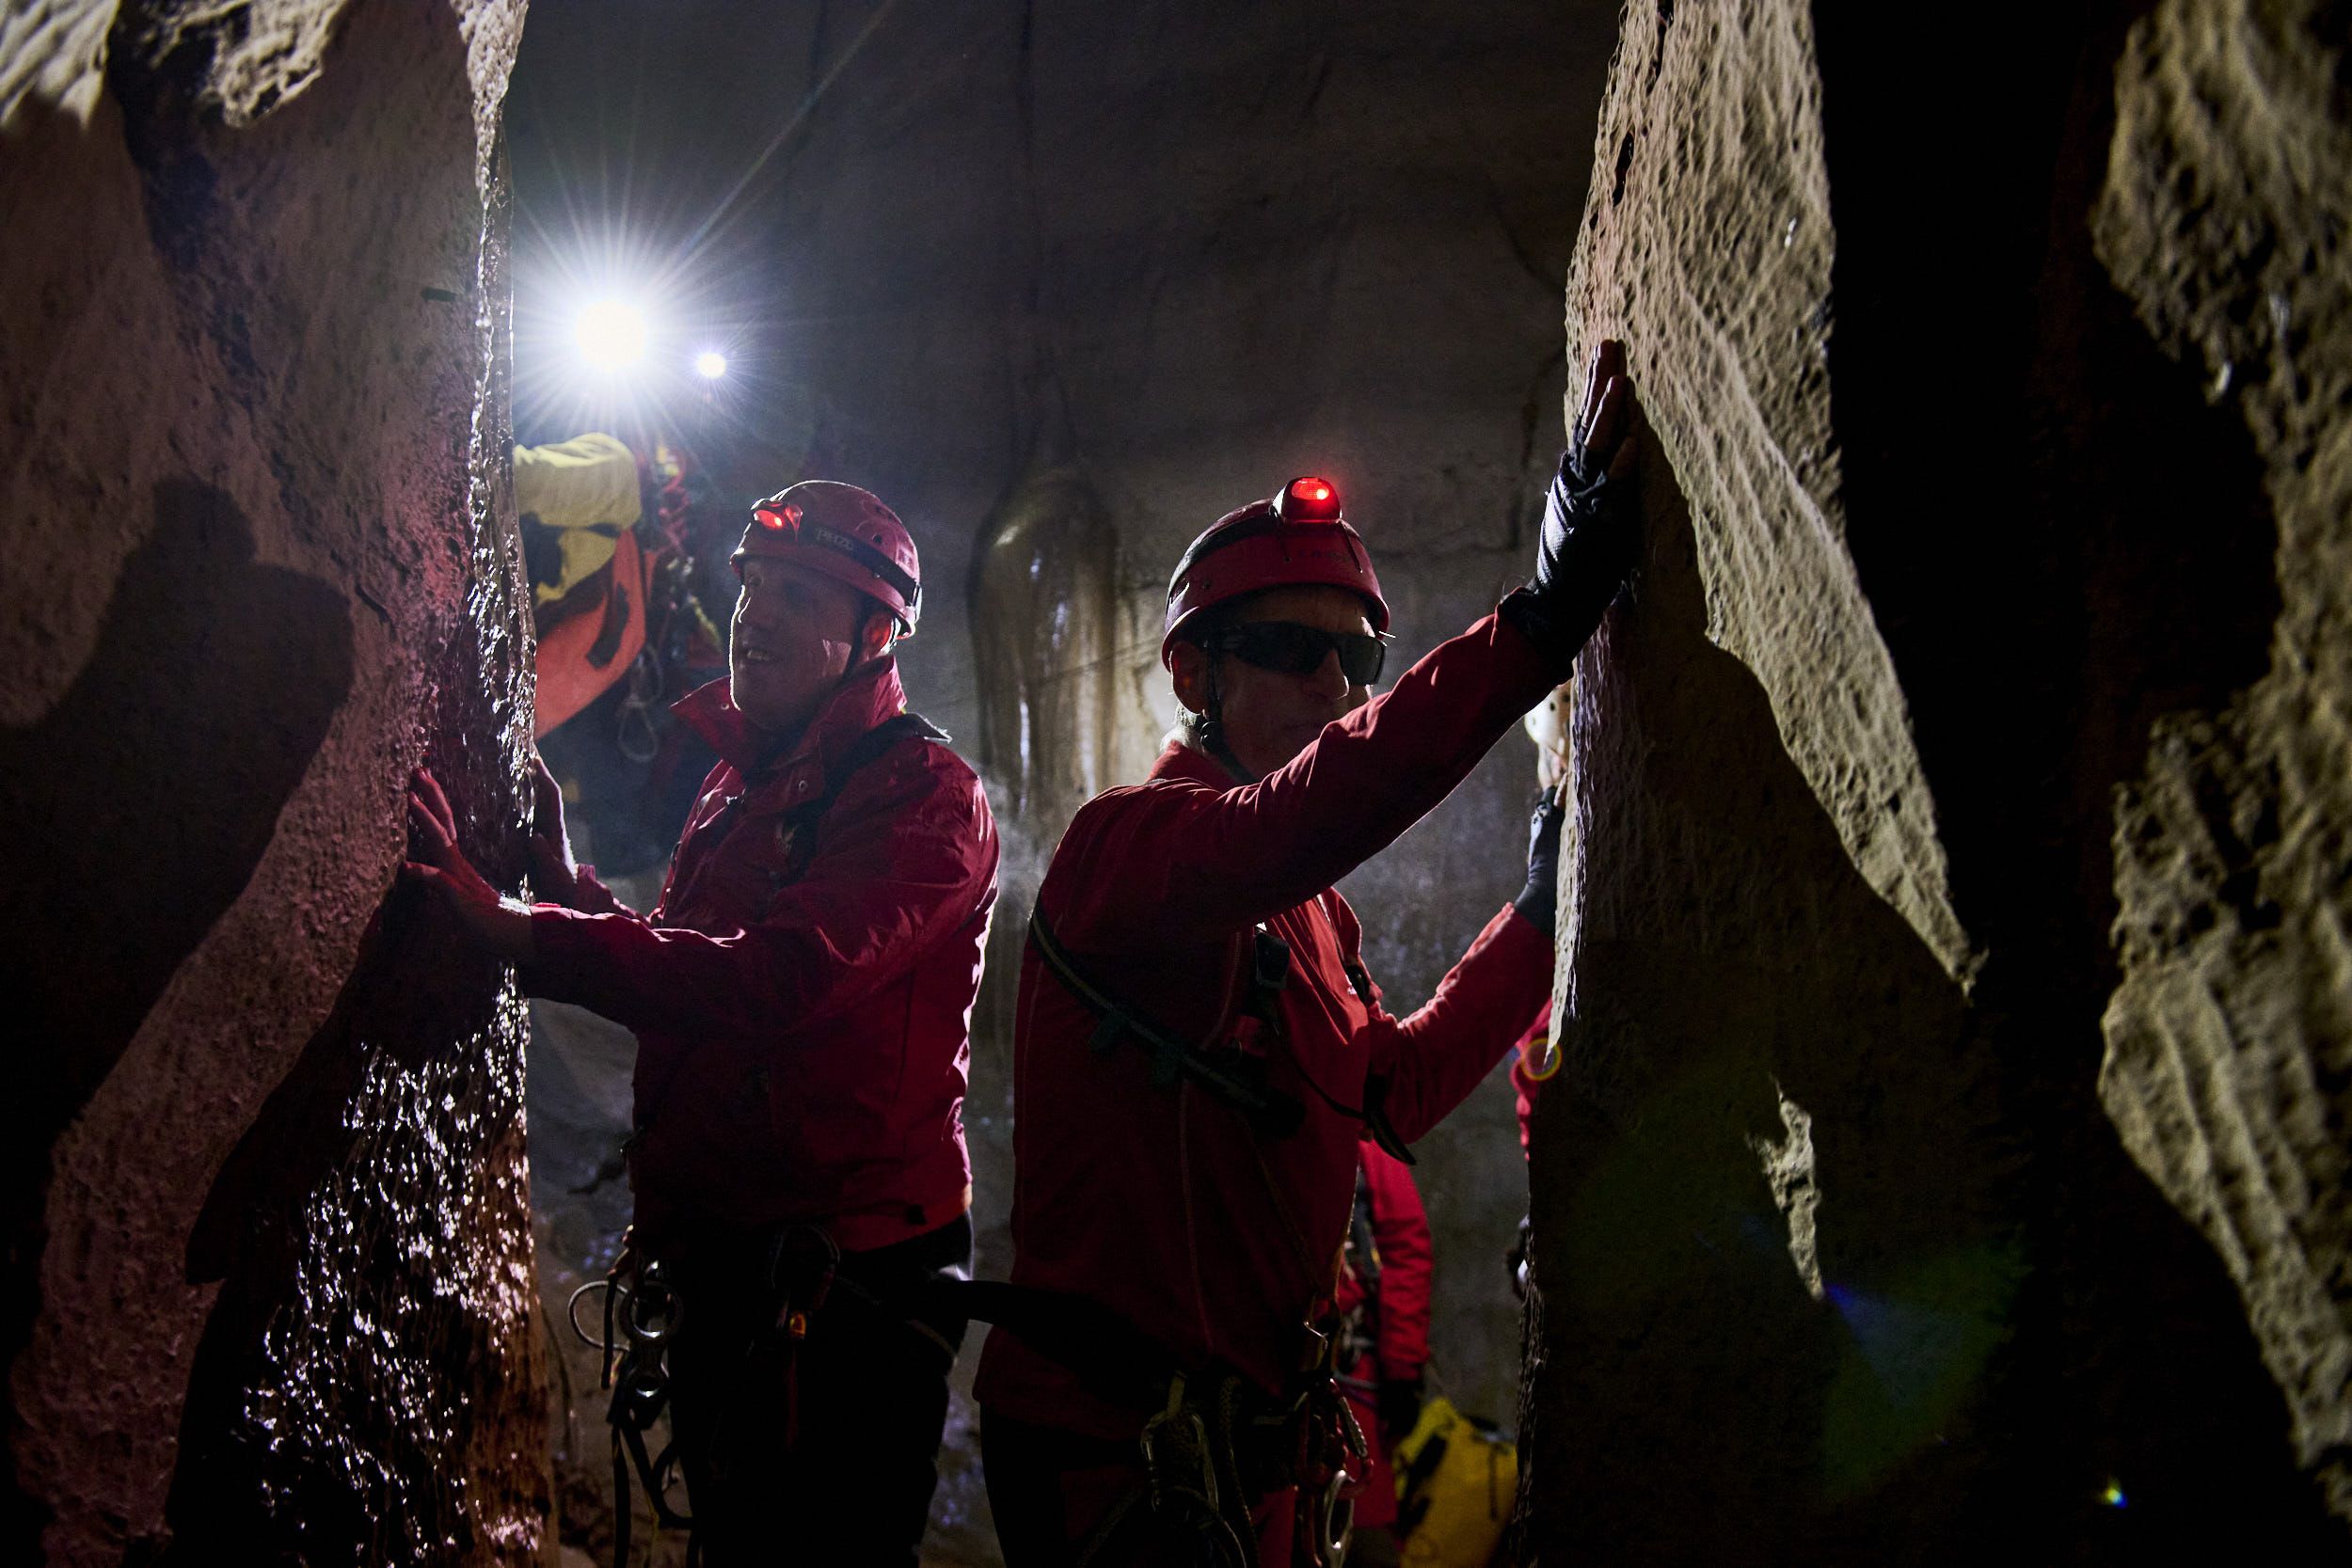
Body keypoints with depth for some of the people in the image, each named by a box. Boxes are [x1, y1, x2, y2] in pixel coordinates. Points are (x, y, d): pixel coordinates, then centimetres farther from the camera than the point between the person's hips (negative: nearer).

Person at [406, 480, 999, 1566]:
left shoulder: (921, 792, -14)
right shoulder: (740, 784, 15)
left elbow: (773, 978, -29)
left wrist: (525, 934, -30)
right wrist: (566, 881, 5)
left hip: (846, 1281, -9)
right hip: (716, 1261, 9)